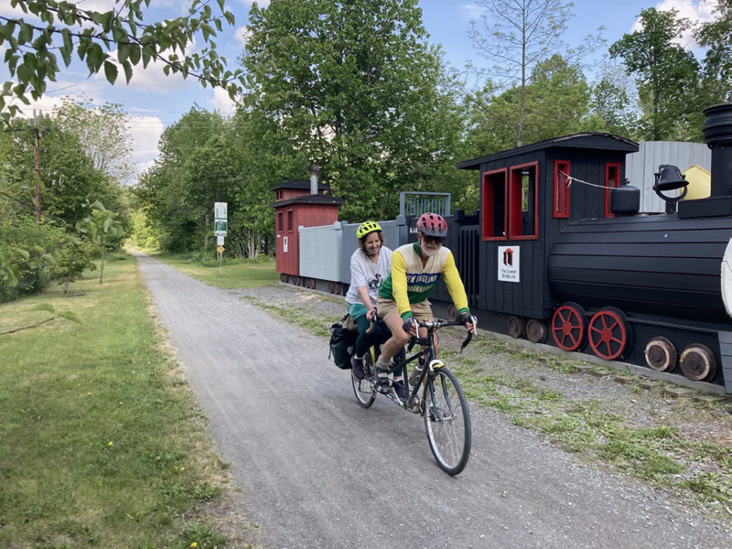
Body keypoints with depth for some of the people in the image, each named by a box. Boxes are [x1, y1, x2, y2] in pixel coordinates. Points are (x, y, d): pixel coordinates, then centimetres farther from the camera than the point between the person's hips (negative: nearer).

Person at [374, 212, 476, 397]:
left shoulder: (445, 256, -19)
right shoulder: (401, 255, -30)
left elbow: (455, 285, -26)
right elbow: (399, 288, -41)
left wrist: (464, 312, -43)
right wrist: (406, 316, -56)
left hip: (419, 302, 4)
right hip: (391, 300, -4)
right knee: (402, 336, -31)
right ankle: (381, 367, 1)